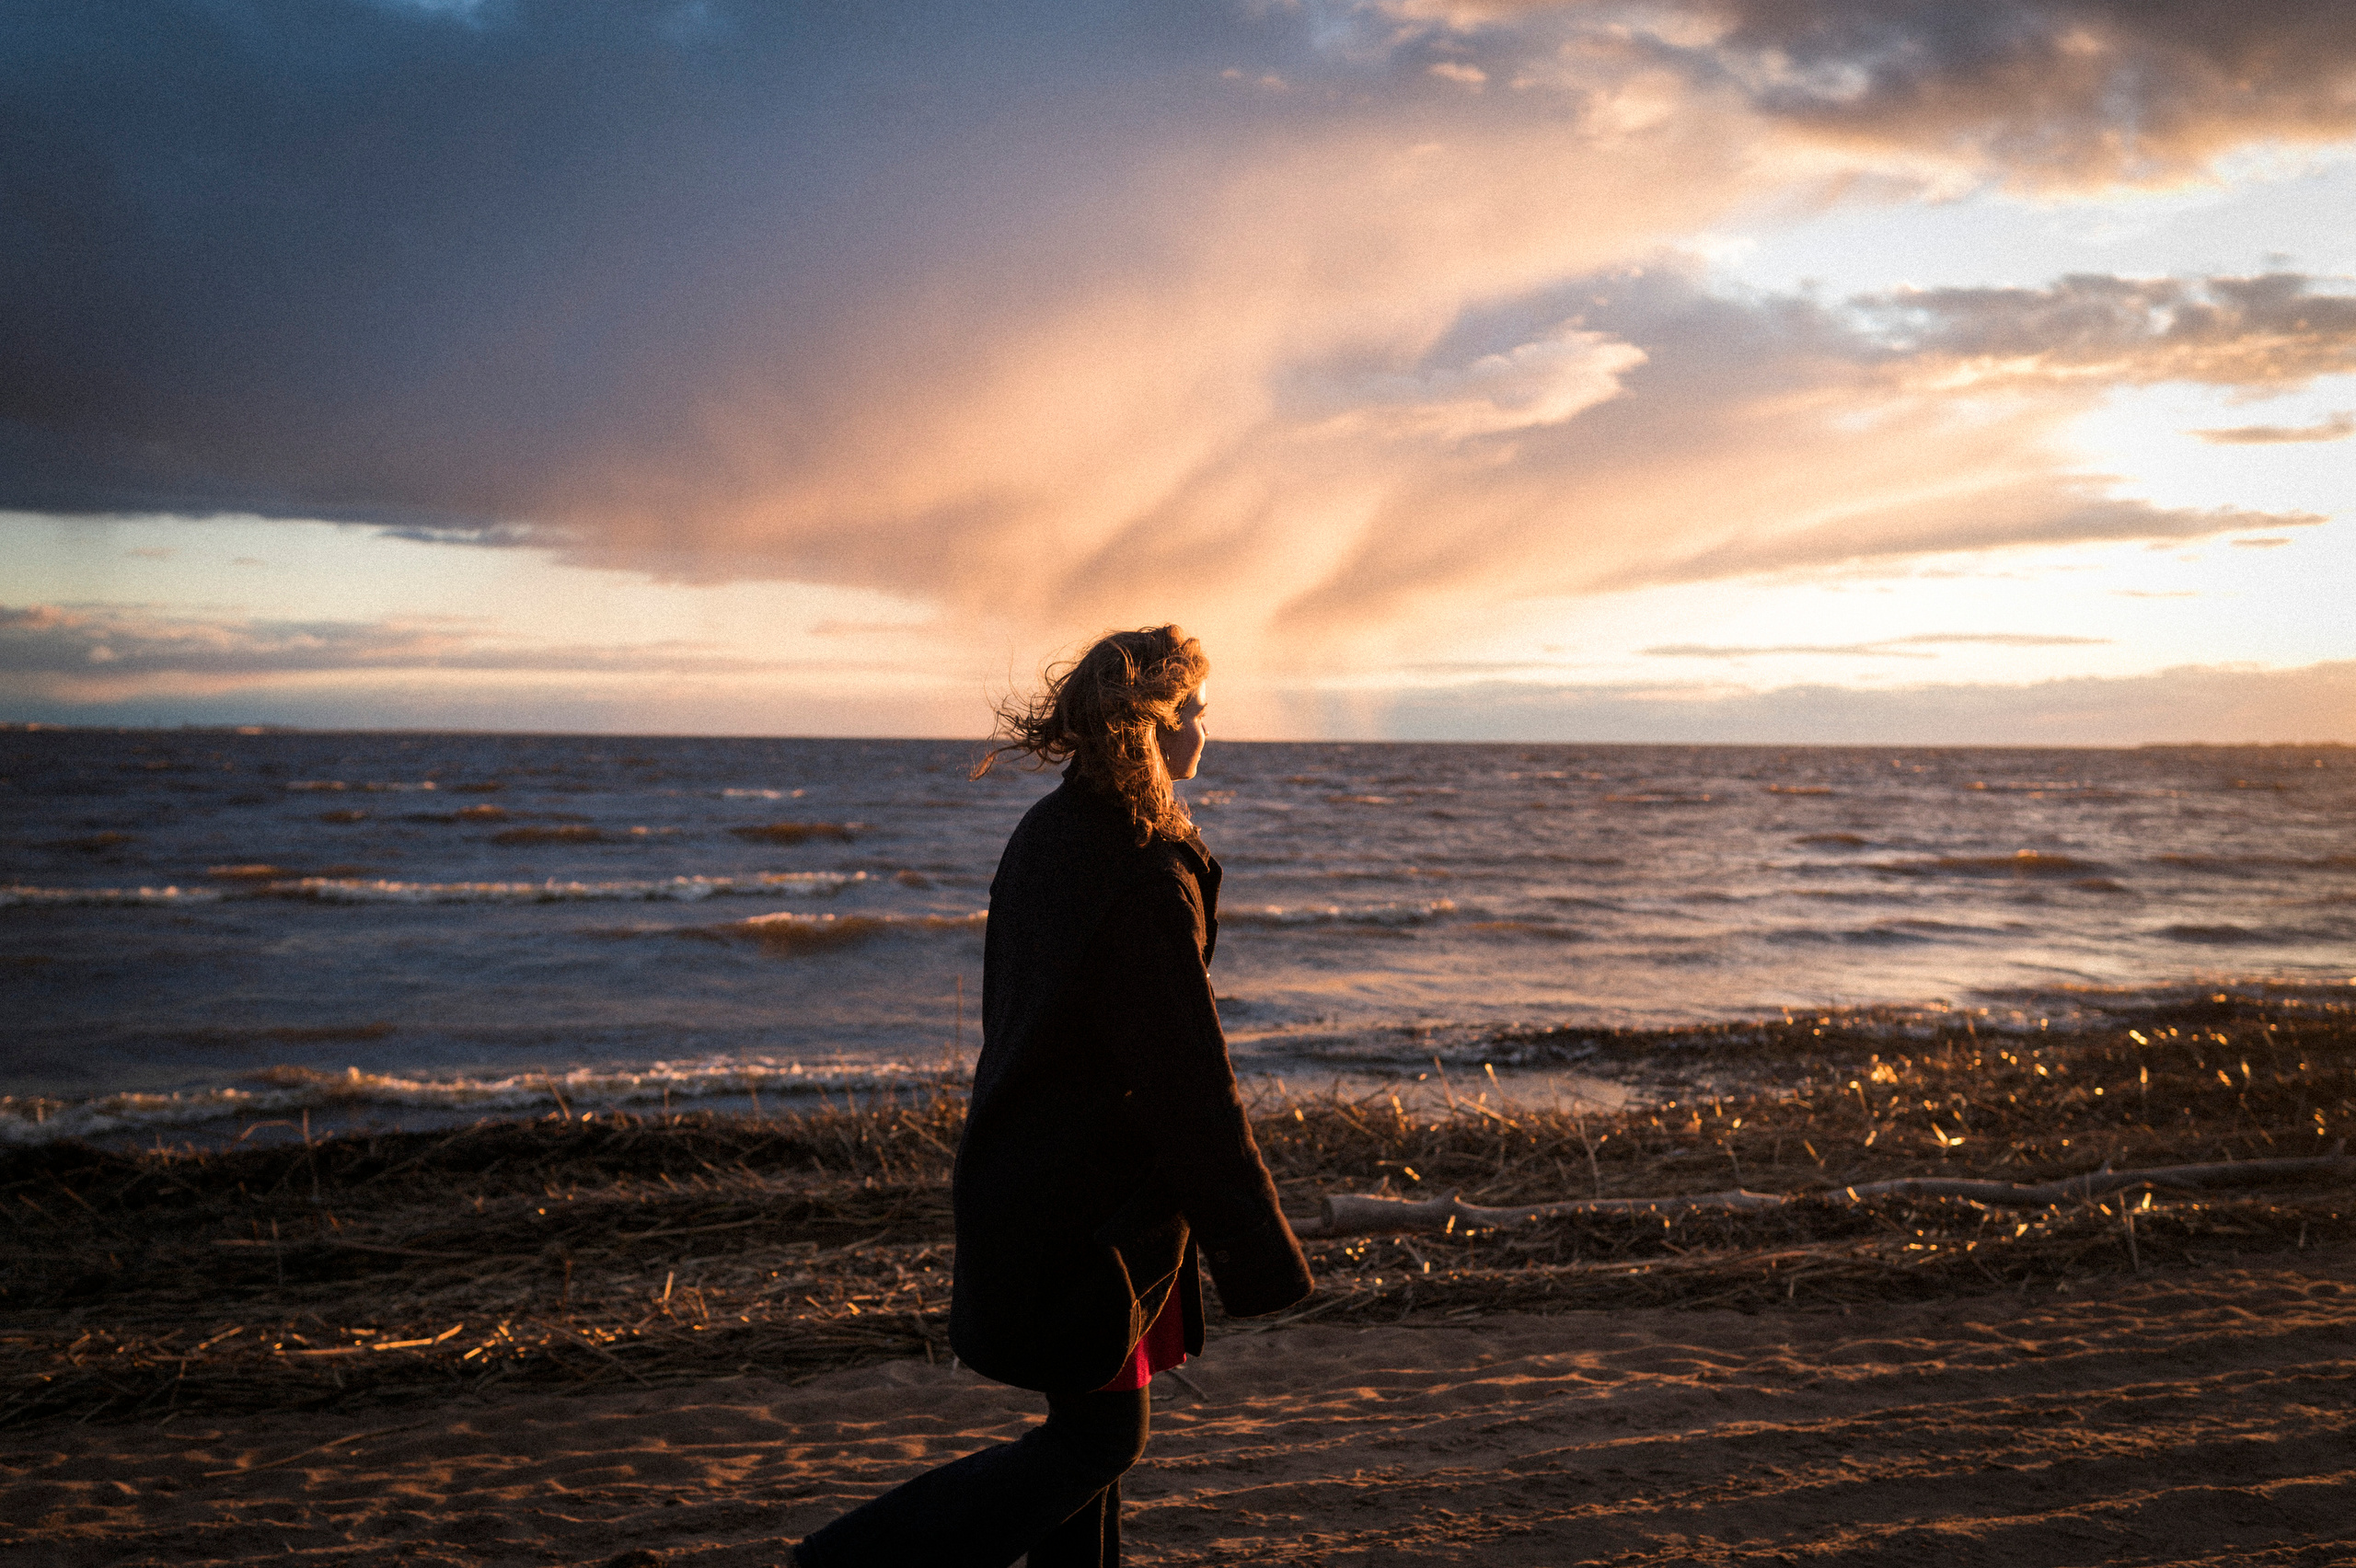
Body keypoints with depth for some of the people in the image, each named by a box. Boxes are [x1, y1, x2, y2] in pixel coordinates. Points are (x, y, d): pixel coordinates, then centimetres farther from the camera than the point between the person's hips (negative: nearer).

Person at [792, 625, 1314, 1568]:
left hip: (1030, 1177, 9)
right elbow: (1190, 1082, -21)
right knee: (1100, 1437, 3)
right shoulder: (1146, 874, -23)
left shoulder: (1043, 834, 6)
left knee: (1091, 1418, 18)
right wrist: (1259, 1259, -14)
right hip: (1089, 1207, -9)